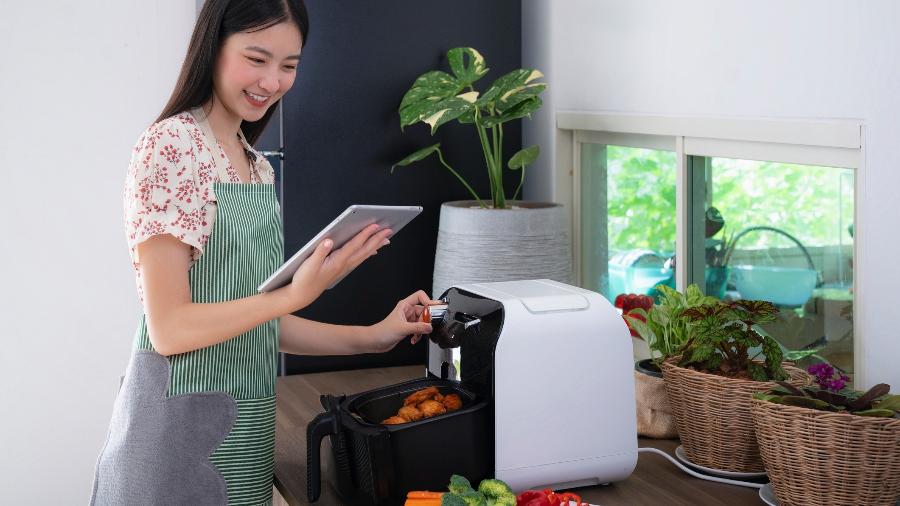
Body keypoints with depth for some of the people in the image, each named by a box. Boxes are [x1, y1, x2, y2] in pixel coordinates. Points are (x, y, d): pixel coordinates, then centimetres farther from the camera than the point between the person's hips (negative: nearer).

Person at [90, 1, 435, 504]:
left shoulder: (259, 167, 11)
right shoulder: (172, 145, -13)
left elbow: (256, 317, 11)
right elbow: (169, 328, -17)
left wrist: (371, 337, 4)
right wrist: (297, 294, -26)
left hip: (246, 427, 7)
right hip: (184, 421, -7)